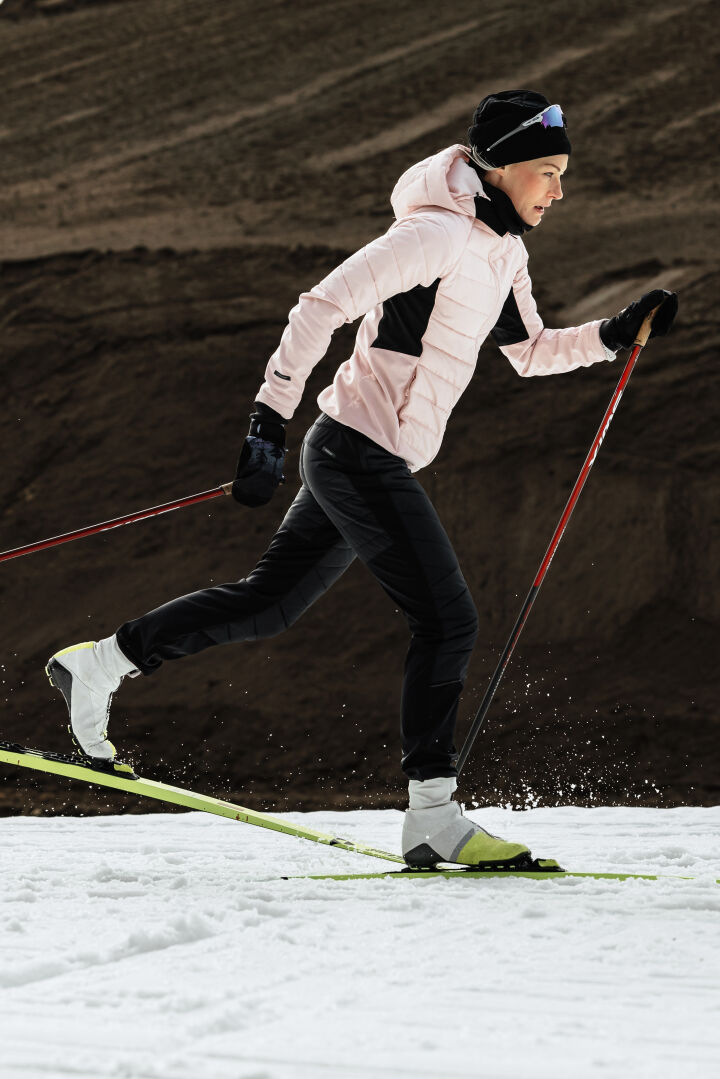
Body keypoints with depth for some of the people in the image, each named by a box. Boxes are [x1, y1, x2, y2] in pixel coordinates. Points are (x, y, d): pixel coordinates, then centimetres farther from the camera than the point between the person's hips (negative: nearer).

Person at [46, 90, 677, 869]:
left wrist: (617, 333, 9)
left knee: (268, 602, 17)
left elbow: (530, 352, 23)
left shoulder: (501, 250, 13)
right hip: (364, 454, -10)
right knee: (447, 621, -9)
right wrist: (270, 419, -24)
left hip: (356, 456, 10)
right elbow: (322, 305, -21)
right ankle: (432, 817, -4)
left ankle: (98, 663, 27)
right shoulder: (439, 232, -16)